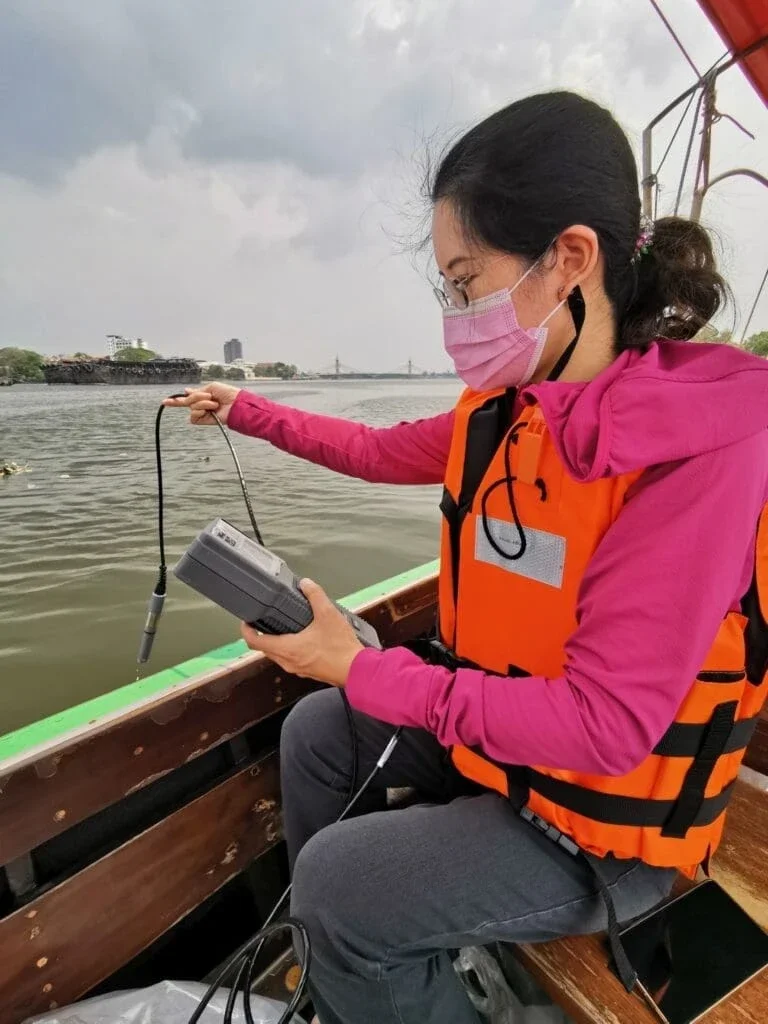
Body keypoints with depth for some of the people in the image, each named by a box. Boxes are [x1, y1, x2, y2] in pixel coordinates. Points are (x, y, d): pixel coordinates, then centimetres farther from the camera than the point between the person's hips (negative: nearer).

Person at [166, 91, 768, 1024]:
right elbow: (383, 453, 9)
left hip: (595, 822, -6)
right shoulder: (500, 411, -7)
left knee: (337, 884, -10)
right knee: (316, 730, 13)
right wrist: (244, 410, 15)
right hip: (495, 715, 7)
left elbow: (602, 728, -30)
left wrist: (360, 668, -26)